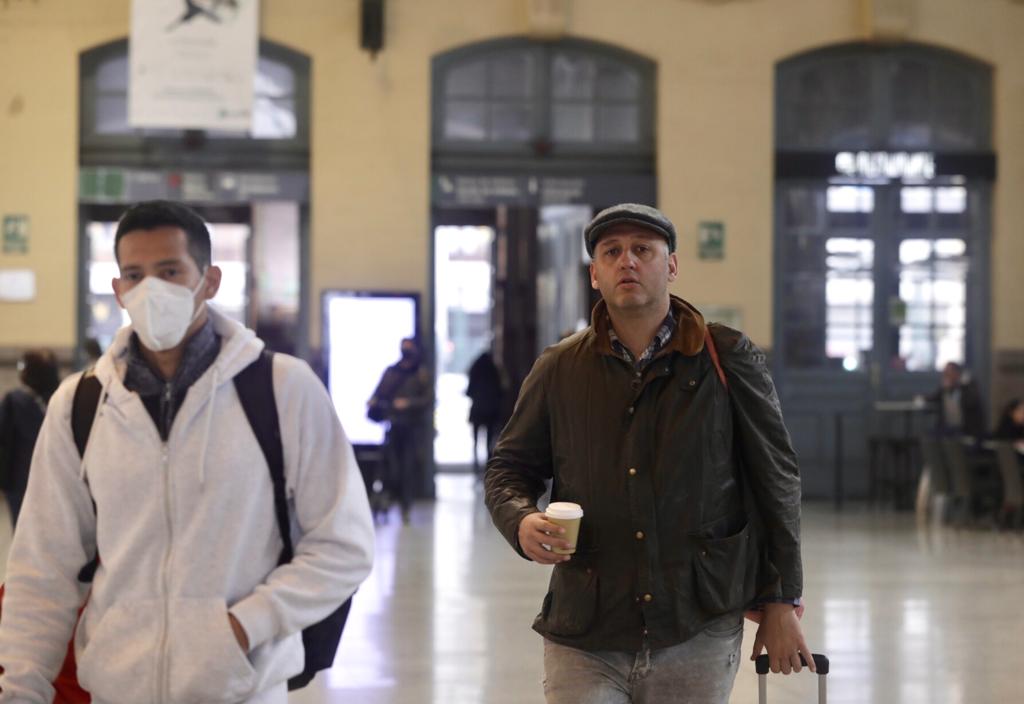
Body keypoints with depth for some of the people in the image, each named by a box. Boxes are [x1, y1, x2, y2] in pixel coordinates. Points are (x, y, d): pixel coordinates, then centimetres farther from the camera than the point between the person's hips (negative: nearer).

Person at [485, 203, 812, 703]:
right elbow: (508, 468, 15)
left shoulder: (728, 359, 2)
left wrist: (781, 603, 4)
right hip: (584, 639, 1)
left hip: (699, 636, -1)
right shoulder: (558, 370, 6)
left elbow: (775, 479, 5)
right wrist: (521, 522, -9)